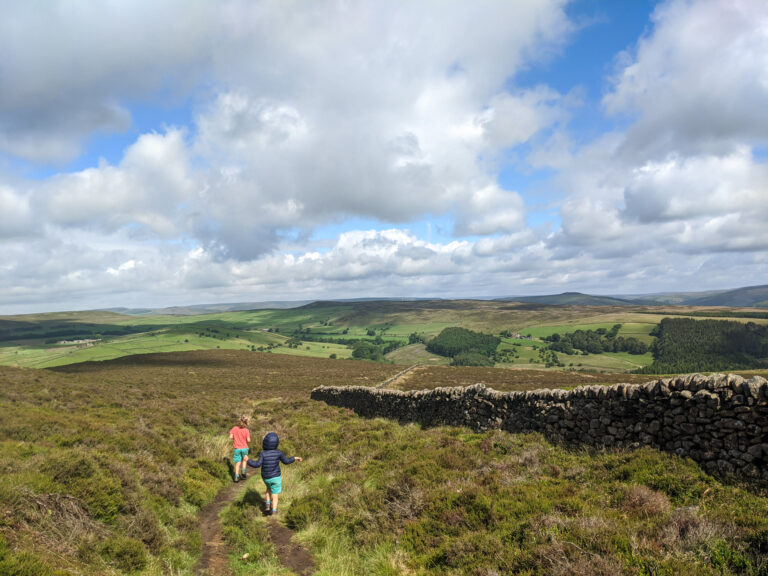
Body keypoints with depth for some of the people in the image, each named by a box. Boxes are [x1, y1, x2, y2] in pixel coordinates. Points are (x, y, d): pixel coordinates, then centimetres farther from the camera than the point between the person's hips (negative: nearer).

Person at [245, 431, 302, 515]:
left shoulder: (263, 453, -20)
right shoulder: (278, 453, -15)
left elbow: (258, 464, -25)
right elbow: (286, 461, -5)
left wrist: (248, 461, -13)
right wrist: (295, 458, 12)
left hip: (265, 478, 1)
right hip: (275, 477, -1)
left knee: (269, 487, 31)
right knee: (275, 493, 14)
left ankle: (267, 503, 22)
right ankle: (274, 510, 14)